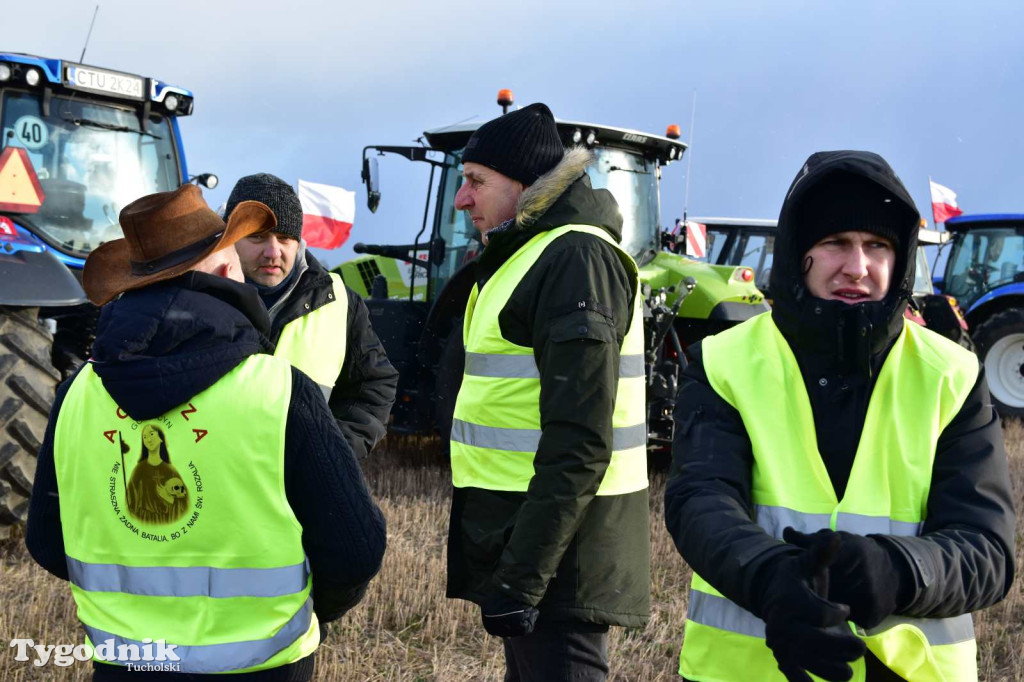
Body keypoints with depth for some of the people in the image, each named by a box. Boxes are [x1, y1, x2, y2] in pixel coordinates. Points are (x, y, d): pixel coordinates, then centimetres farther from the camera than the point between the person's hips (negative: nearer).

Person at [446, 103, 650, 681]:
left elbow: (578, 446, -24)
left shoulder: (576, 257, -16)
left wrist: (520, 577, -24)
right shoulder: (533, 253, 17)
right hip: (524, 538, 10)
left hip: (558, 559, -10)